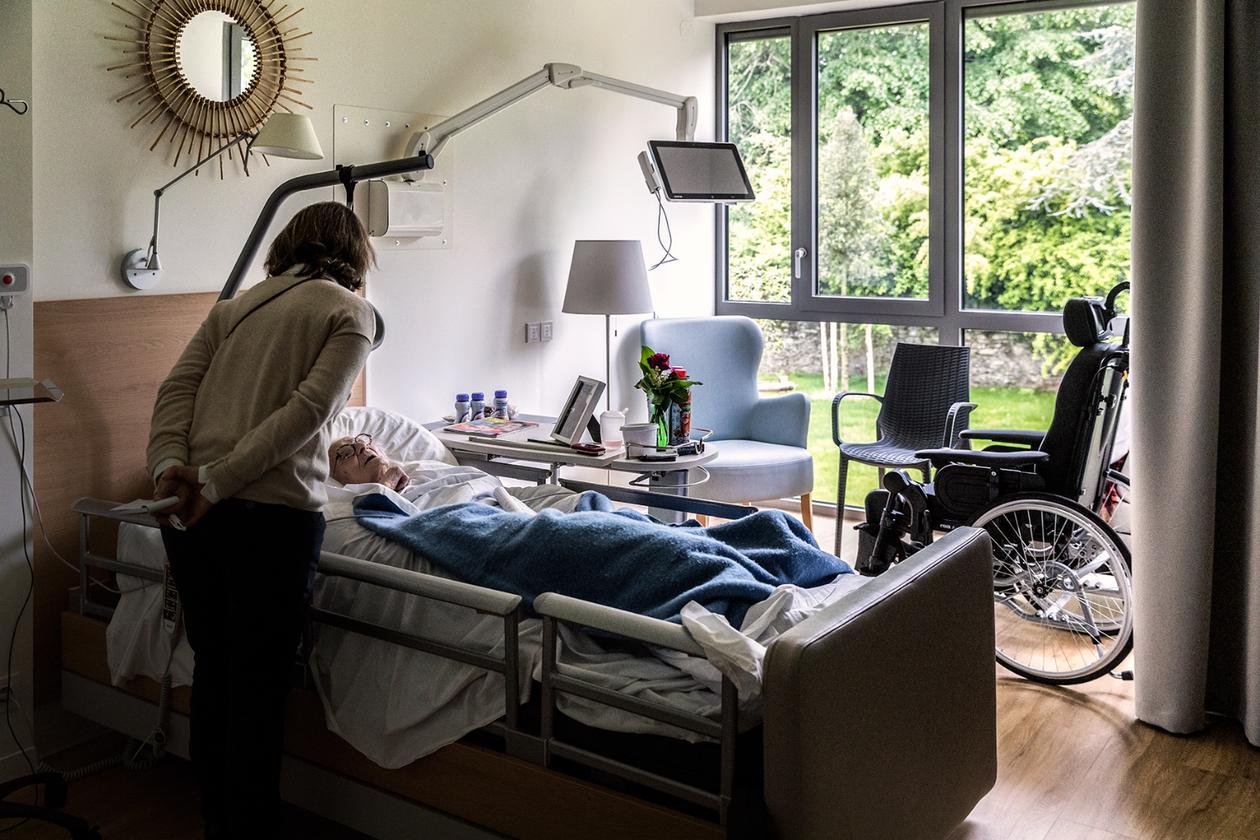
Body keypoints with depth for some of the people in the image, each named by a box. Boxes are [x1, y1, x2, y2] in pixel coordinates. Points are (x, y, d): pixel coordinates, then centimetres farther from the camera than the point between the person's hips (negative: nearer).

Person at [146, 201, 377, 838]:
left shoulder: (236, 304, 19)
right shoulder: (352, 312, 3)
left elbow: (177, 387, 6)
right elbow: (308, 408, -11)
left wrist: (170, 465, -7)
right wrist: (218, 482, -14)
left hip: (188, 507, 6)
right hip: (272, 515, -6)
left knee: (211, 670, 17)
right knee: (259, 688, 5)